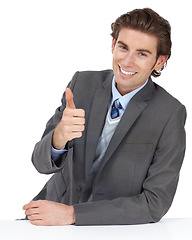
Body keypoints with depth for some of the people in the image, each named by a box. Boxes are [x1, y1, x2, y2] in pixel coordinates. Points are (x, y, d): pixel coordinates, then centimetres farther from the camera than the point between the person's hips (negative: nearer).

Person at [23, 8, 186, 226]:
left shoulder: (171, 114, -13)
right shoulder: (82, 83, -3)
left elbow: (155, 203, -15)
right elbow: (42, 163, -5)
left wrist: (72, 214, -20)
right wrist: (59, 136, -29)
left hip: (116, 229, -4)